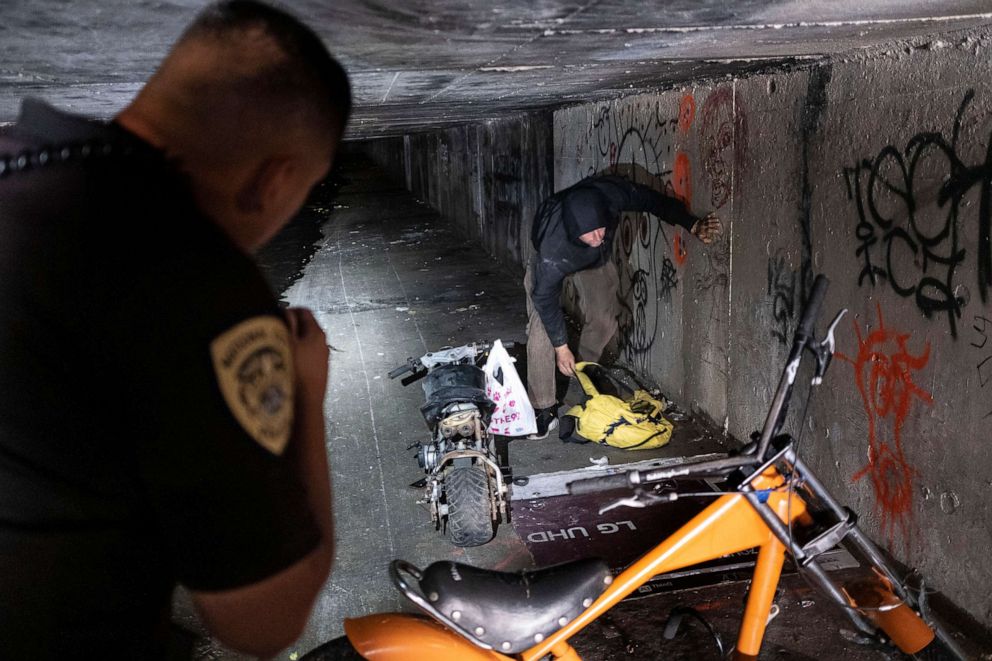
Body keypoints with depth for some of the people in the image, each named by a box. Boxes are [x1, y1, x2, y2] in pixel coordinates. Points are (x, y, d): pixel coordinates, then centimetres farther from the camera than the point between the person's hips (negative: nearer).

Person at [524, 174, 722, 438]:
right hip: (556, 261, -4)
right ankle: (544, 409, -8)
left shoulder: (611, 192, -40)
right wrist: (561, 347, -23)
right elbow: (545, 295, -30)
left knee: (603, 320, -2)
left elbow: (655, 201, -20)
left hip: (596, 259, 4)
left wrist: (693, 225, -26)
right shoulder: (552, 245, -45)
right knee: (542, 330, -16)